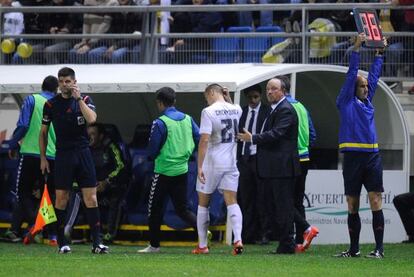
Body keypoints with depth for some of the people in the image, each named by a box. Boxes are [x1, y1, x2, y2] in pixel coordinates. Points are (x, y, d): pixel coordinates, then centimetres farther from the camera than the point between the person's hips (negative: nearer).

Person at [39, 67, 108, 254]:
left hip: (83, 154, 0)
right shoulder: (51, 104, 3)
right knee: (61, 199, -2)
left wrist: (78, 98, -16)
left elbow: (91, 119, -15)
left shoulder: (85, 100, 4)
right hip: (63, 155, 0)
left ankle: (96, 243, -5)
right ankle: (62, 243, 6)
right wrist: (43, 158, 7)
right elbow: (43, 132, 11)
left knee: (91, 198, -5)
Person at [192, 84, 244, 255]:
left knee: (203, 203, 10)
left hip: (212, 163, -4)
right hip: (231, 162, 4)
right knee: (232, 202, 1)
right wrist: (228, 99, 16)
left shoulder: (208, 112, -13)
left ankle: (202, 245, 14)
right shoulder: (237, 110, 3)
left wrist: (200, 166, -17)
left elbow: (204, 140, -19)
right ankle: (238, 239, -20)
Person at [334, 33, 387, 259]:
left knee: (375, 200, -6)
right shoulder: (346, 102, 4)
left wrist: (379, 53, 22)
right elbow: (351, 75, -2)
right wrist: (356, 49, -5)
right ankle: (353, 249, 12)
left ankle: (379, 248, -9)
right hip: (353, 156, -3)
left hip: (372, 156, 3)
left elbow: (374, 75, 22)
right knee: (352, 204, 4)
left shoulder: (367, 101, 16)